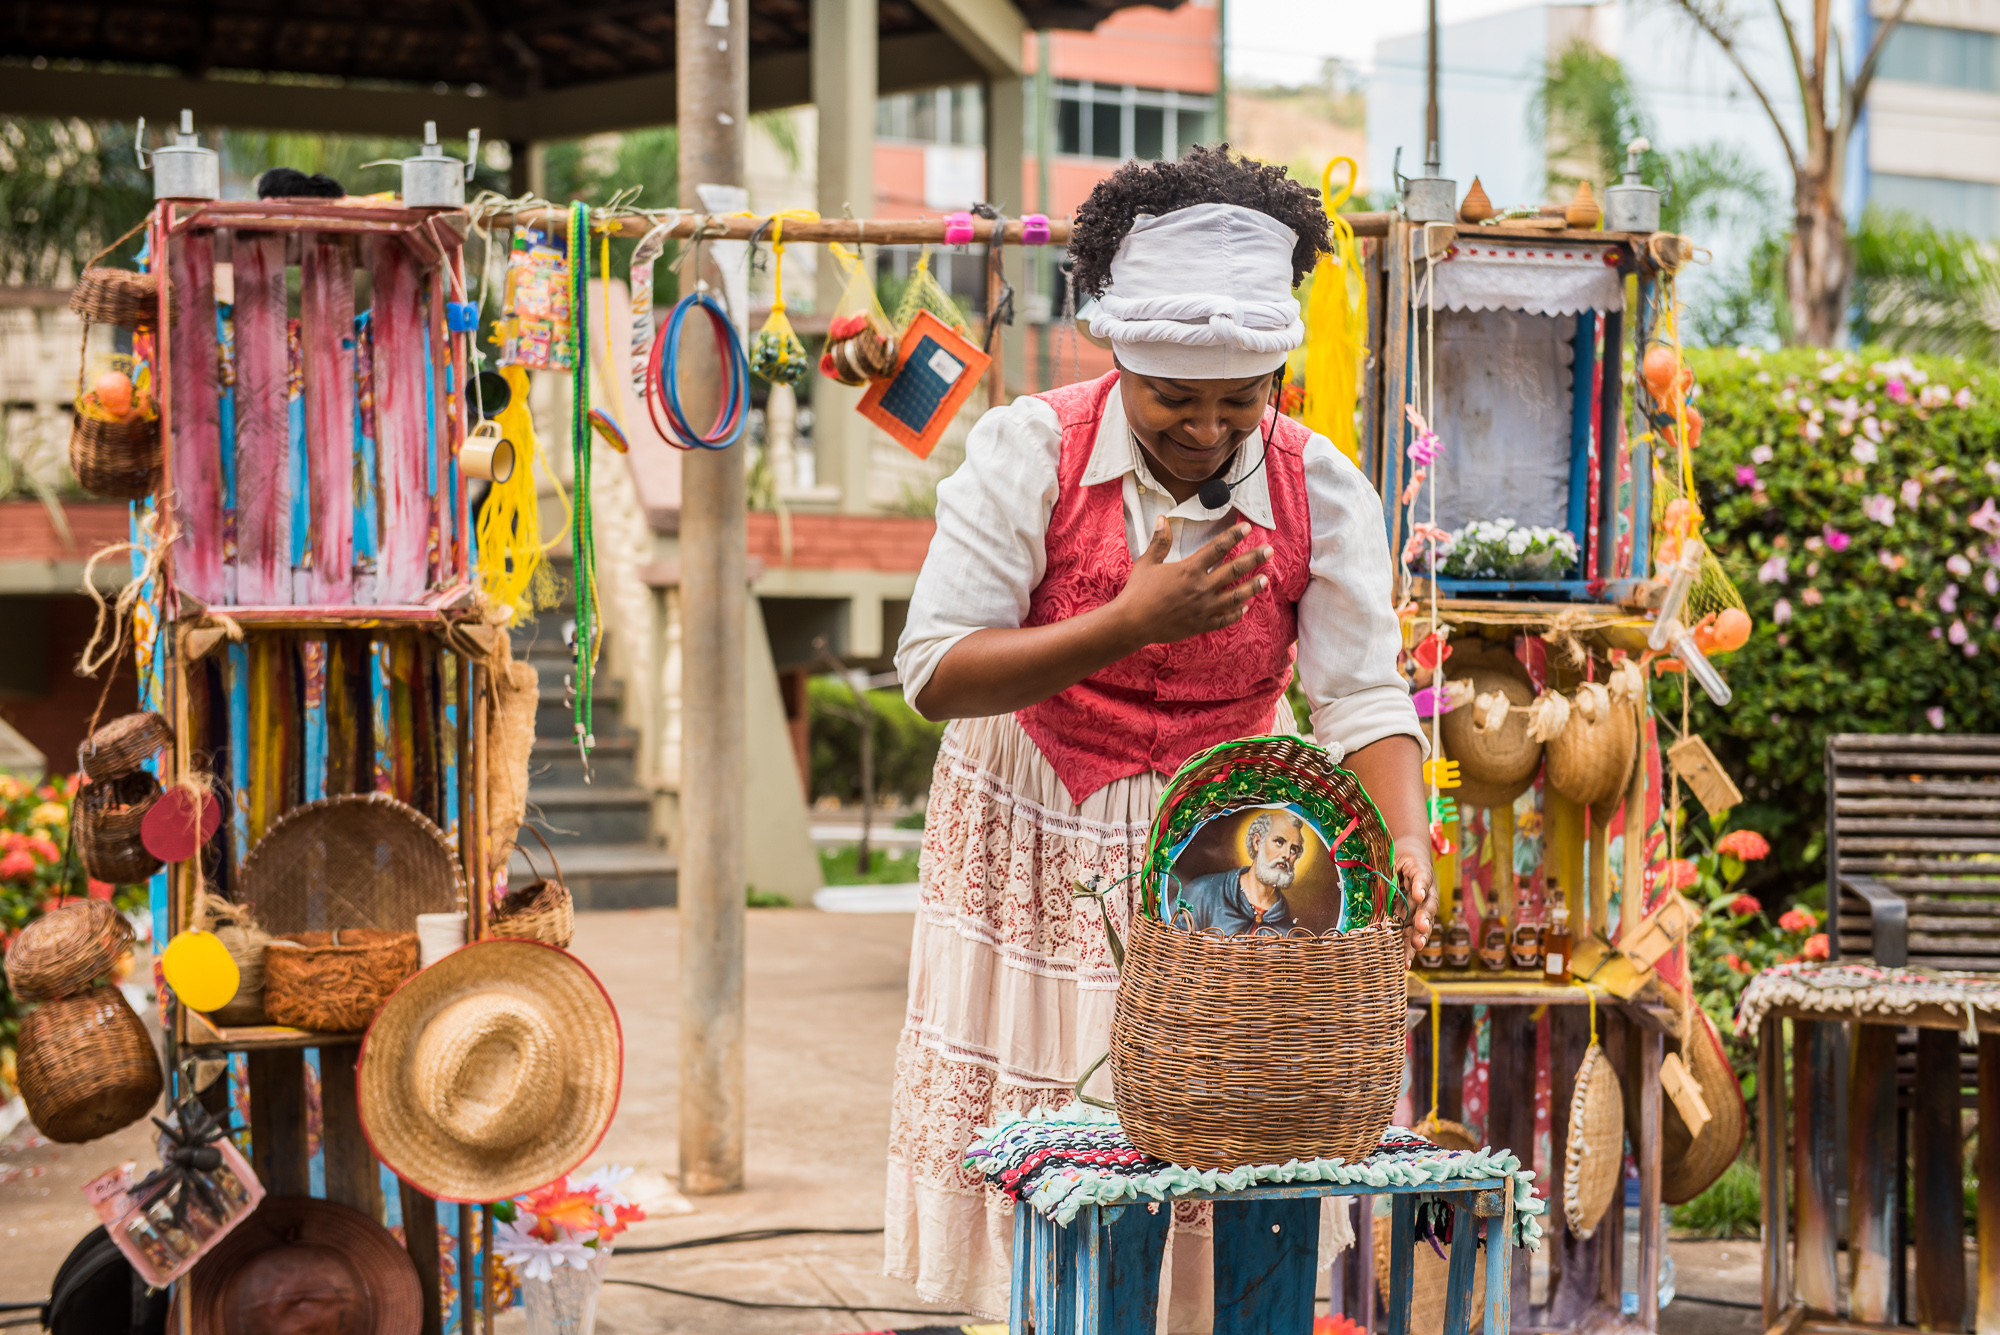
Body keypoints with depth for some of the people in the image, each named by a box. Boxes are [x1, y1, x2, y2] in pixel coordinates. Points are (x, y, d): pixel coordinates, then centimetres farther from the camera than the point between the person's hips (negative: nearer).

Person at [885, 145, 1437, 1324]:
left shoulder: (1322, 491, -10)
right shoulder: (1029, 452, -15)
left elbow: (1365, 698, -14)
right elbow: (935, 673, -20)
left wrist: (1405, 842, -33)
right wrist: (1133, 622, -28)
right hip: (1041, 850, -1)